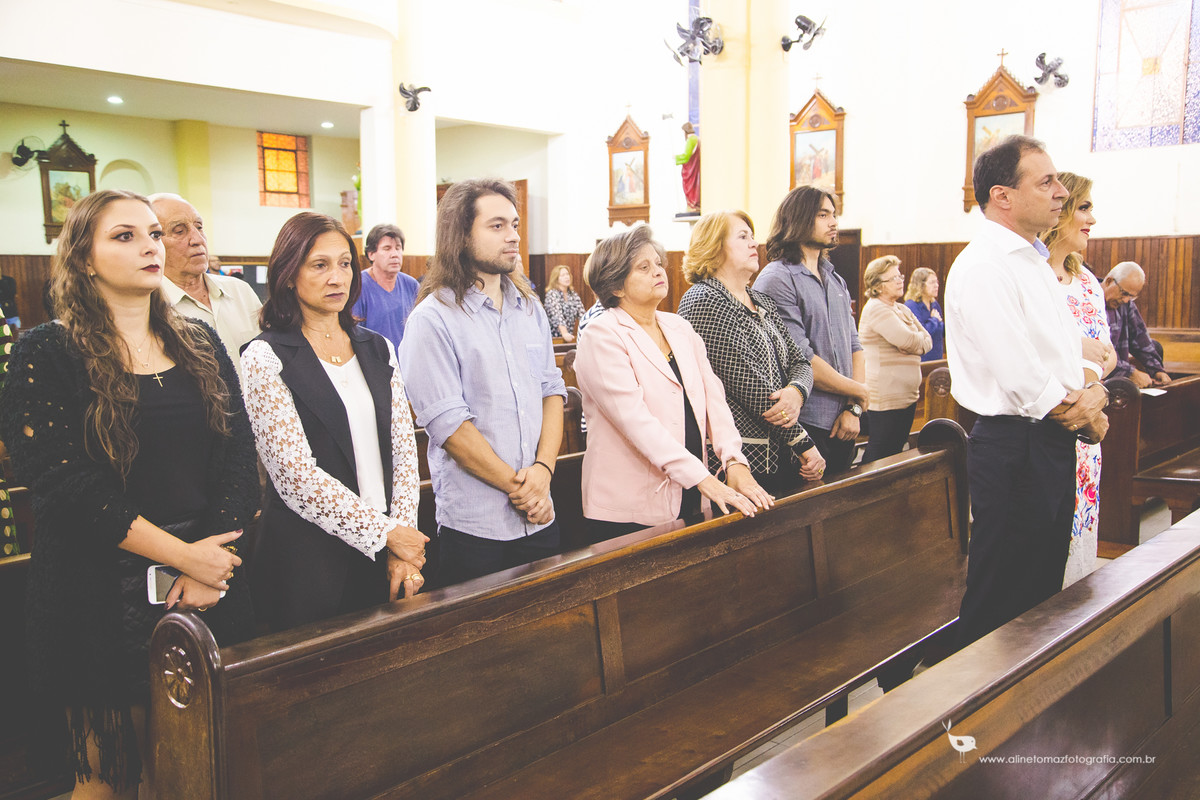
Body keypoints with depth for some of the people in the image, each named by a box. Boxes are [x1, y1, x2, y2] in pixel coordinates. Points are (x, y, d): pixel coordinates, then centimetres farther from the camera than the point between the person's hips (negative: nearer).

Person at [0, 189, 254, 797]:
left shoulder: (200, 346, 8)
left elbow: (237, 453, 3)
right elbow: (63, 482, -14)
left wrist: (212, 561, -10)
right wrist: (184, 555, -15)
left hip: (210, 581, 4)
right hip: (102, 600, -4)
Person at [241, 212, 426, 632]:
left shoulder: (377, 349, 9)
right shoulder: (265, 358, -8)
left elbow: (404, 449, 5)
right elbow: (295, 474, -15)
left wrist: (403, 543, -5)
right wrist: (386, 532, -12)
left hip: (383, 553, 5)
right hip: (307, 559, -5)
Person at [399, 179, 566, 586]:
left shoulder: (530, 308, 10)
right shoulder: (432, 319, -10)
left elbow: (553, 389, 8)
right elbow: (447, 423, -15)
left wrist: (543, 469, -7)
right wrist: (515, 485, -12)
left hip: (540, 514, 6)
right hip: (474, 524, -6)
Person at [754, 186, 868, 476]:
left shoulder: (836, 281, 17)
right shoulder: (777, 280, -11)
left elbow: (854, 345, 13)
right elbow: (800, 360, -17)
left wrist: (854, 408, -1)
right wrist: (859, 392, -7)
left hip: (842, 423, 8)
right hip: (805, 426, -7)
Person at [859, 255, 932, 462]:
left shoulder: (903, 309, 17)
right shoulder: (875, 308, -12)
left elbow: (927, 341, 12)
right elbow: (907, 340, -20)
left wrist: (912, 342, -8)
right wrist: (917, 339, 1)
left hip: (907, 396, 9)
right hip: (886, 398, -9)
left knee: (896, 451, 13)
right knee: (881, 454, -5)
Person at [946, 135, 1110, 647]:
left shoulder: (1034, 261, 14)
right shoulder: (981, 268, -18)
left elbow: (1066, 350, 18)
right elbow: (1020, 379, -22)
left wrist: (1090, 393, -3)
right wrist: (1080, 412, -6)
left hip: (1055, 446, 10)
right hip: (1014, 447, -10)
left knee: (1043, 589, 20)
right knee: (1001, 604, 1)